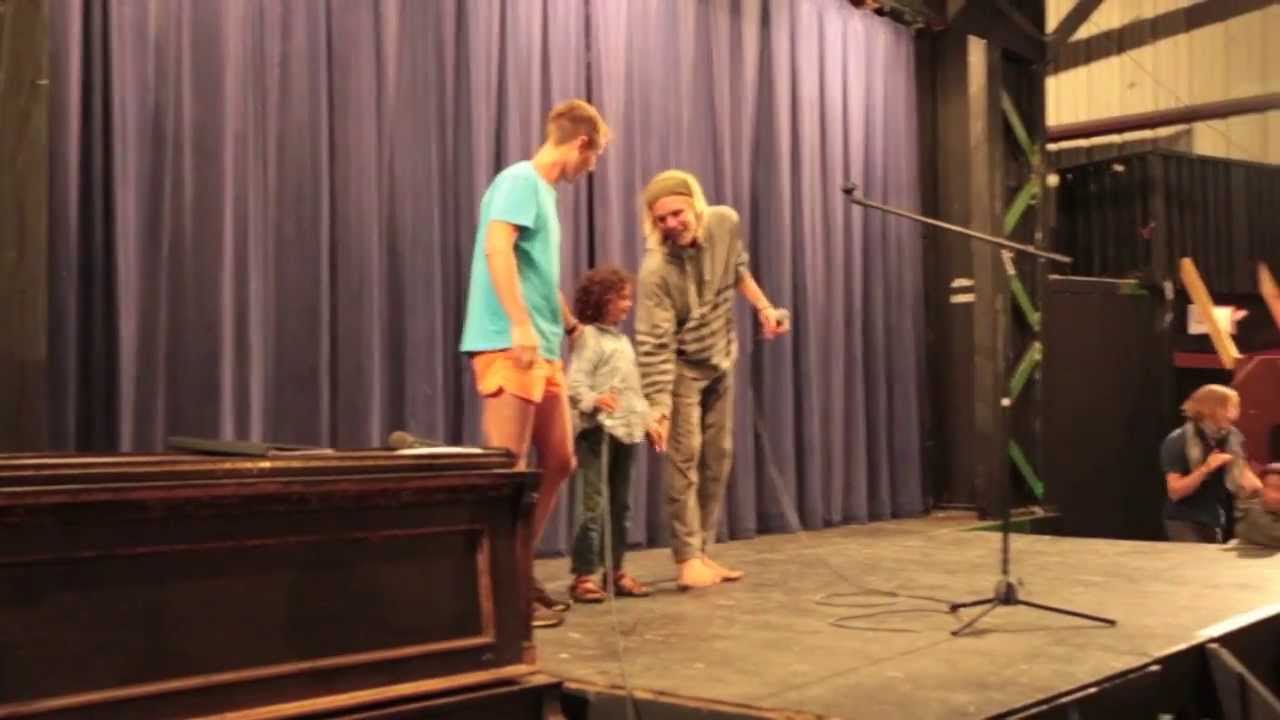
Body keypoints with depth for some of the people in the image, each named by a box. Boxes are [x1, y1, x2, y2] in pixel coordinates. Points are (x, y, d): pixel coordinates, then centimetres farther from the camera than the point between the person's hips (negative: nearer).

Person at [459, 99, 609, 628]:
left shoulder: (544, 190, 21)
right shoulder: (520, 180, -7)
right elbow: (497, 249, -22)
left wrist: (571, 324, 42)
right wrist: (520, 326, -30)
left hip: (543, 351, 10)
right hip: (507, 346, -10)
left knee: (558, 462, 12)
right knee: (508, 470, -7)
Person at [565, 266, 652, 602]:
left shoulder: (623, 340, 20)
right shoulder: (588, 337, -6)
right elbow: (574, 384, -16)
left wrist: (648, 418, 18)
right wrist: (594, 399, -34)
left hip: (627, 430, 8)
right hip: (598, 430, -8)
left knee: (620, 506, 11)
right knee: (594, 506, -10)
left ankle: (615, 571, 18)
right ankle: (583, 575, -5)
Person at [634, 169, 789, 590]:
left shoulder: (726, 224, -15)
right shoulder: (656, 270, -30)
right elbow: (654, 345, -31)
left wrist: (764, 308, 4)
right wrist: (658, 406, -36)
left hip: (720, 362, 6)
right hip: (681, 368, -6)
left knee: (718, 458, 8)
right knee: (684, 457, -10)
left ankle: (703, 552, 17)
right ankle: (688, 560, -6)